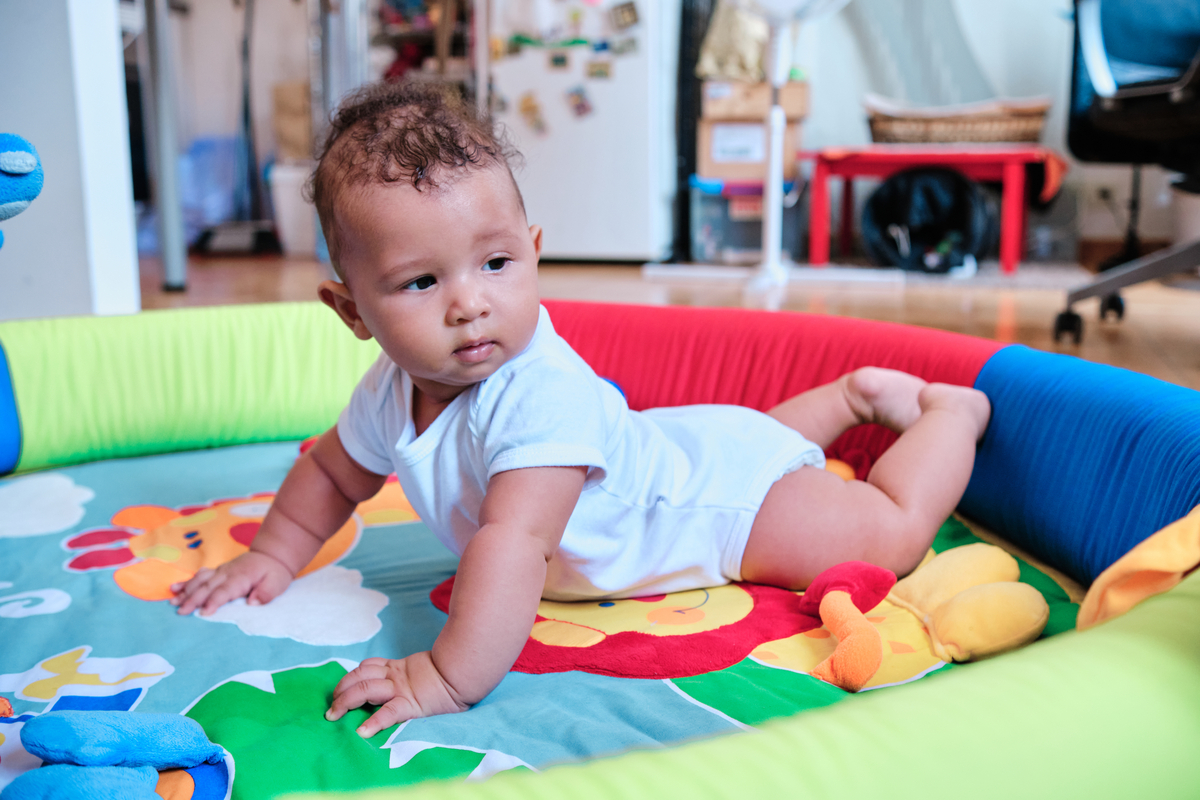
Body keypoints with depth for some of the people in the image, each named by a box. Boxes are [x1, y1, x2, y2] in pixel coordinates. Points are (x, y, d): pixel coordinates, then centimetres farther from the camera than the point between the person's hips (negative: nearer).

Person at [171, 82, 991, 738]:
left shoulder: (540, 395, -43)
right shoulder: (391, 393, -15)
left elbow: (514, 542, -52)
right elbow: (333, 470, 5)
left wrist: (446, 679, -52)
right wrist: (274, 557, 5)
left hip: (730, 487, -8)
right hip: (668, 450, 8)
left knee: (889, 537, -4)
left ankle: (952, 411, 21)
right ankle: (855, 392, 48)